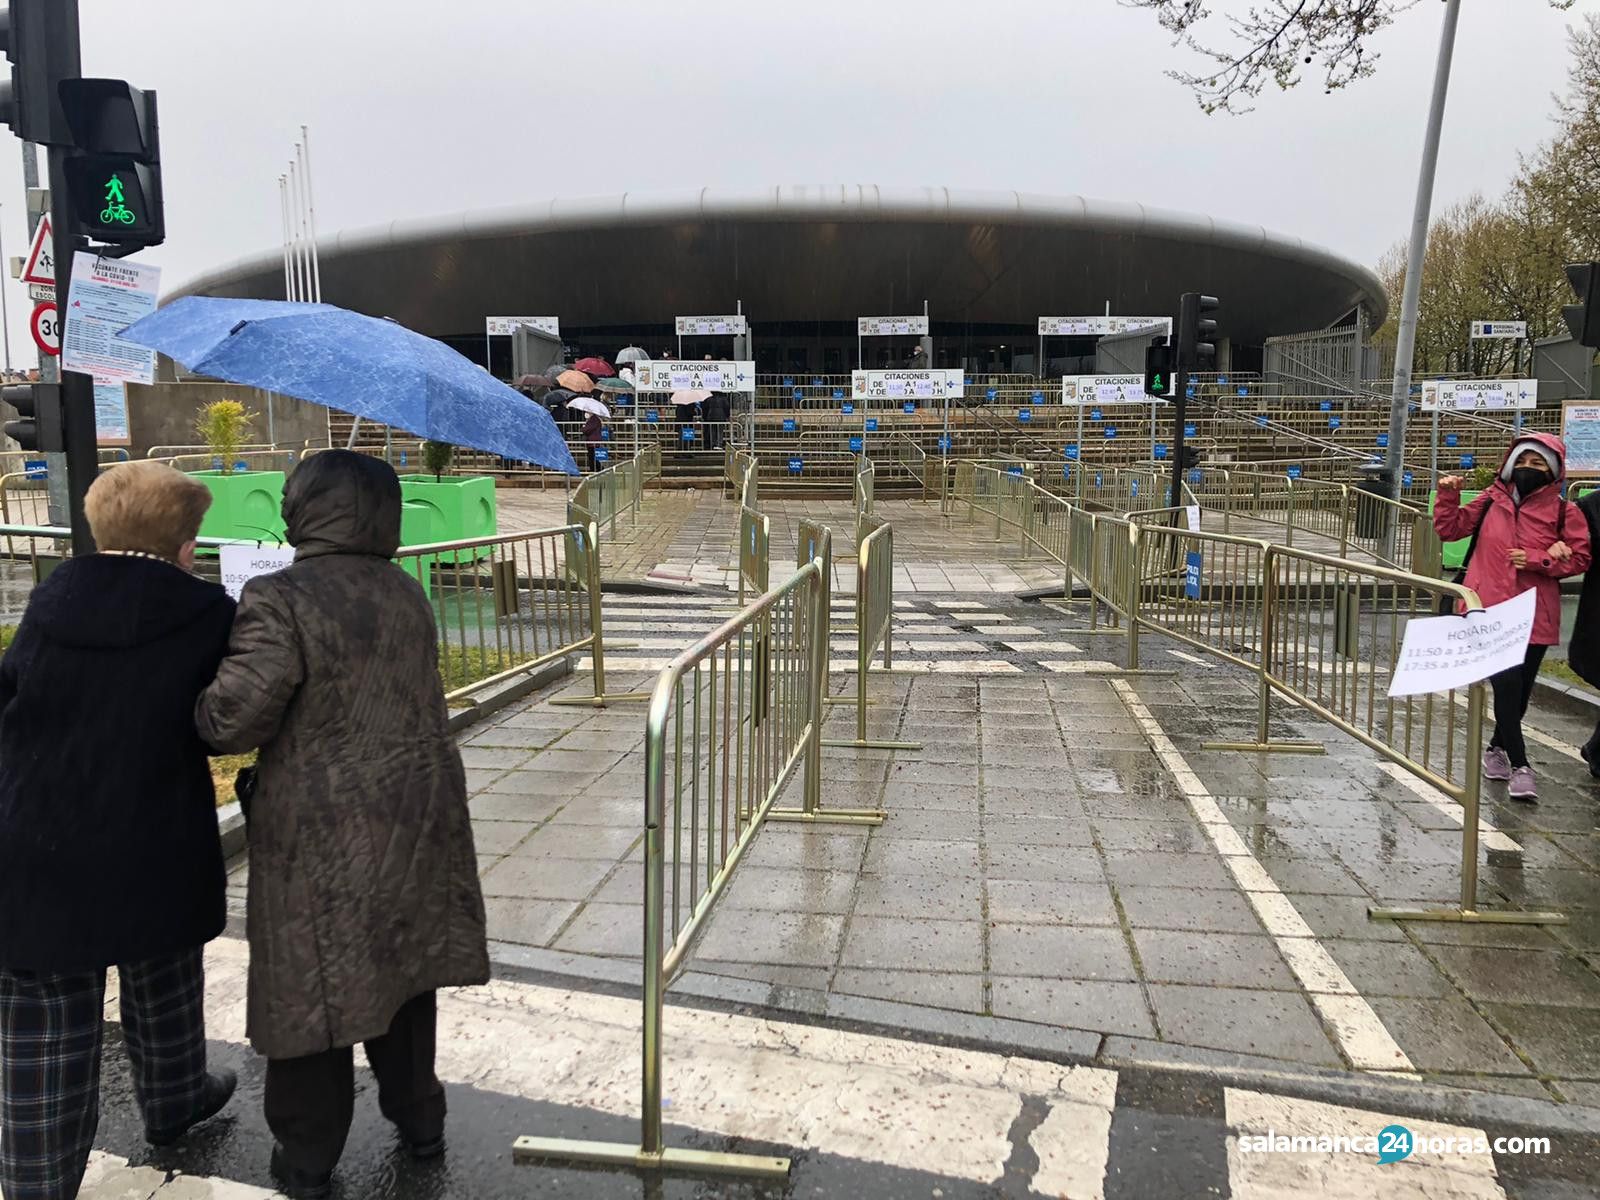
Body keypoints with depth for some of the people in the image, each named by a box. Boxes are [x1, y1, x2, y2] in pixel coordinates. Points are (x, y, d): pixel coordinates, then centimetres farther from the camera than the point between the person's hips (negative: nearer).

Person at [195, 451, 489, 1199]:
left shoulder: (279, 602, -16)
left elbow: (232, 721, -19)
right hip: (416, 813, 6)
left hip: (322, 832, -5)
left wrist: (197, 698, 3)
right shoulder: (405, 592, 4)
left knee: (313, 987, 10)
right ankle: (419, 1121, 36)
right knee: (403, 967, 21)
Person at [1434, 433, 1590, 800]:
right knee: (1506, 683, -10)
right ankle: (1520, 765, 0)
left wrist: (1537, 560, -14)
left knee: (1521, 687, 13)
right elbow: (1451, 528, 10)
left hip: (1535, 614, 1)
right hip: (1490, 609, -1)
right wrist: (1448, 496, -3)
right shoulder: (1492, 500, 4)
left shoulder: (1564, 511, 1)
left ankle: (1499, 747, 36)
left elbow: (1579, 558, -1)